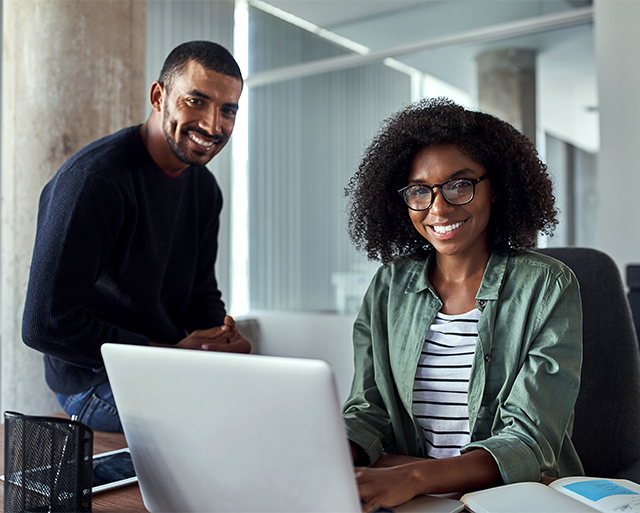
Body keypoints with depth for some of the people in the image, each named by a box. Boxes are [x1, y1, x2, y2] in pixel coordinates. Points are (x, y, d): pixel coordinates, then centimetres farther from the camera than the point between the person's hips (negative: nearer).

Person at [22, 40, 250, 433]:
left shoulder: (204, 188, 8)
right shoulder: (92, 180, -20)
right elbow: (46, 324, -22)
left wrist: (222, 335, -10)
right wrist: (170, 354, -21)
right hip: (99, 382, -8)